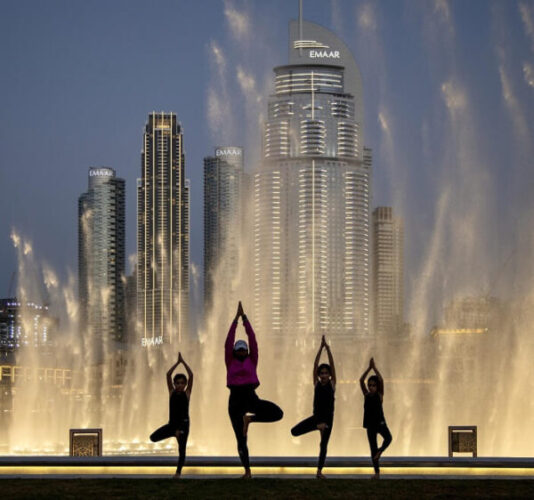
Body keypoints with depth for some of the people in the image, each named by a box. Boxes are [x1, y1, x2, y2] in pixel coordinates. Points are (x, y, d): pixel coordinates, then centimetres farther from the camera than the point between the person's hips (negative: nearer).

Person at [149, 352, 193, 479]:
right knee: (153, 437, -8)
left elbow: (191, 375, -9)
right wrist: (177, 362, -4)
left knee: (182, 449, -1)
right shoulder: (172, 392, 4)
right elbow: (168, 374, -4)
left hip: (183, 424, -2)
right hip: (172, 423, 3)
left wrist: (183, 361, -7)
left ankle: (178, 472, 8)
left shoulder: (187, 393, -1)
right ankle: (174, 433, 10)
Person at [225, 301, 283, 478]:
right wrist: (236, 319, -3)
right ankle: (247, 470, 14)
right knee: (241, 439, 1)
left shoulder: (252, 361, 9)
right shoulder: (230, 362, 9)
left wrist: (245, 318, 0)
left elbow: (253, 340, 3)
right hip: (235, 399, 0)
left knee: (277, 413, -23)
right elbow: (228, 342, 0)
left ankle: (249, 418, -4)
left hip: (251, 398, 0)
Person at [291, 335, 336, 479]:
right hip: (316, 416, 2)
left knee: (324, 445, 1)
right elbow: (315, 365, -4)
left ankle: (319, 471, 7)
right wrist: (320, 348, -11)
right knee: (294, 431, -15)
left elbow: (332, 365, -8)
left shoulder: (332, 384, 0)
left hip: (328, 417, -2)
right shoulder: (316, 383, 2)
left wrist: (328, 349, -15)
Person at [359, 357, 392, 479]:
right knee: (373, 448, 2)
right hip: (370, 424, 2)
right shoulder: (366, 395, 2)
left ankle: (380, 451, -5)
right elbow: (361, 380, -8)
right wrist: (369, 368, -13)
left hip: (380, 422, -2)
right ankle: (377, 472, 7)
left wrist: (374, 367, -15)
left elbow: (381, 380, -16)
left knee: (388, 438, -31)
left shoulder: (379, 395, -4)